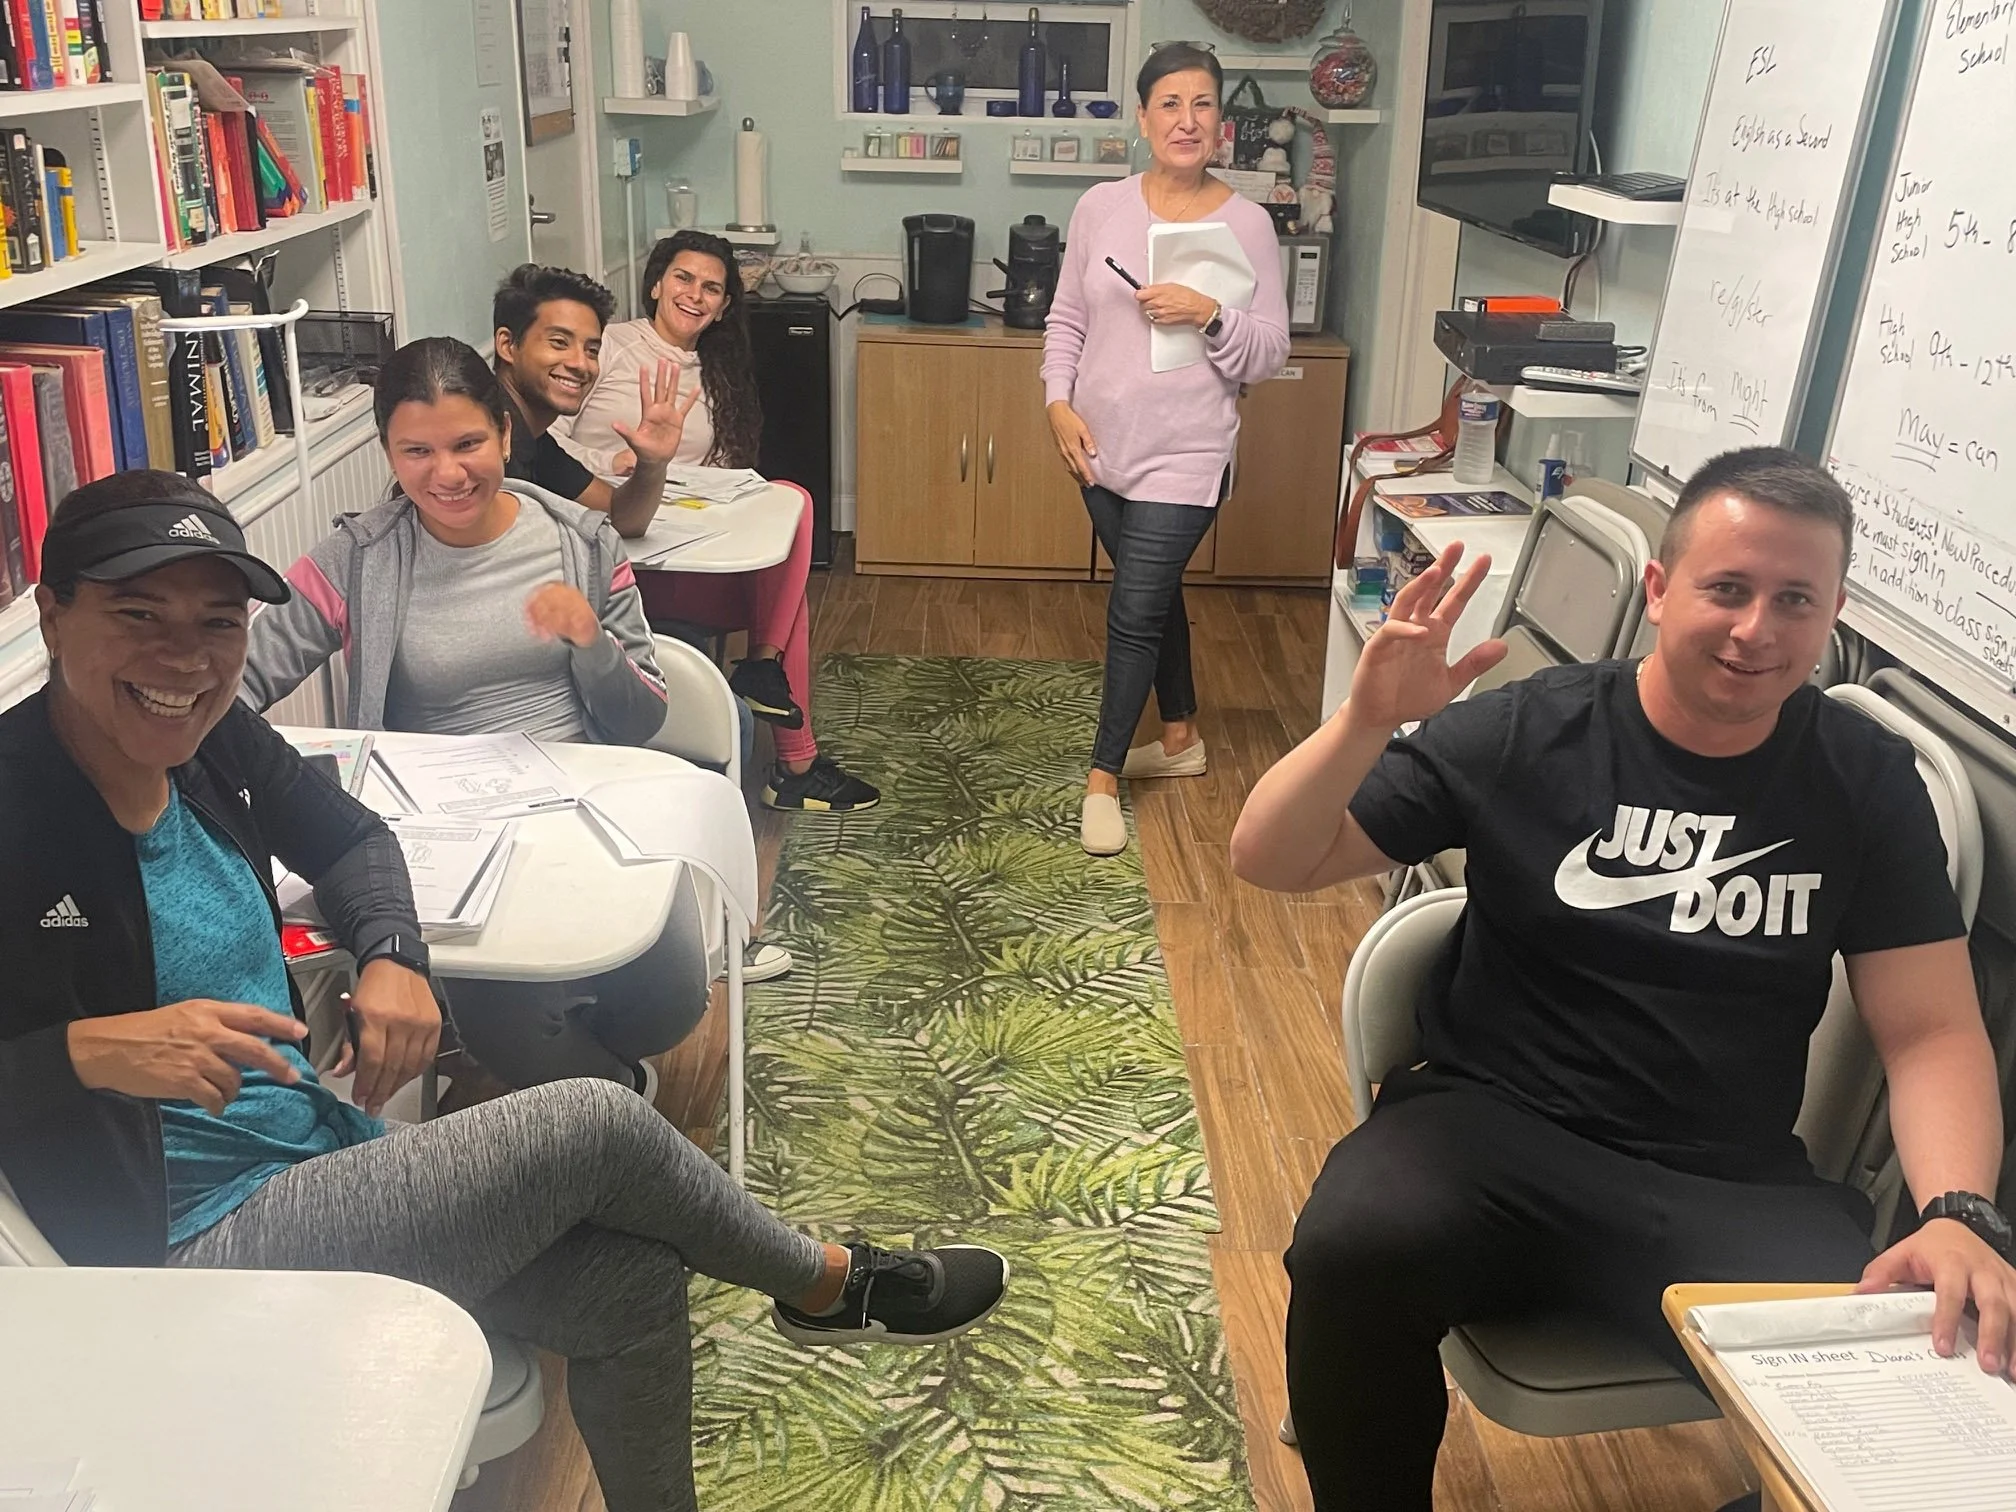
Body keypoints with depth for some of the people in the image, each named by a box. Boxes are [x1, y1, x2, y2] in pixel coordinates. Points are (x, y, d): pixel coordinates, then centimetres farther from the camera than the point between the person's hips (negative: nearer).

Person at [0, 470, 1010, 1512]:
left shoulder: (209, 736, 0)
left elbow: (349, 837, 16)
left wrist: (391, 956, -4)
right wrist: (89, 1049, -33)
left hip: (324, 1162, 7)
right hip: (191, 1246, -7)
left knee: (628, 1279, -5)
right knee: (597, 1125, -12)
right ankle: (830, 1286, 15)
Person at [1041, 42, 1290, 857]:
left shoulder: (1246, 223, -6)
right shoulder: (1100, 208, 1)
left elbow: (1270, 352, -5)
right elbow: (1067, 321, 7)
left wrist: (1209, 314, -21)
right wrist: (1060, 402, -6)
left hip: (1184, 456, -4)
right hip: (1102, 448, 4)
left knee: (1133, 612, -6)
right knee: (1155, 596, 18)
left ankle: (1103, 777, 9)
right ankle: (1181, 738, 37)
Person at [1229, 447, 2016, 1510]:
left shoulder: (1868, 782, 5)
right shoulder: (1526, 733, -3)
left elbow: (1930, 1031, 4)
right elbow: (1269, 861, -4)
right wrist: (1369, 720, -23)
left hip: (1735, 1185, 2)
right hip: (1495, 1125, -1)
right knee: (1353, 1250, -32)